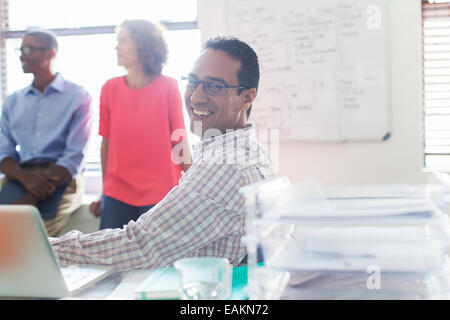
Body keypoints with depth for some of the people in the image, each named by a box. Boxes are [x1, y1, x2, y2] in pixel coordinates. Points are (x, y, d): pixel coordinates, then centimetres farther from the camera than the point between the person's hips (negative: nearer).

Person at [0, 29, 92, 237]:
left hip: (61, 180, -4)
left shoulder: (78, 97, 6)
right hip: (21, 177, 4)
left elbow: (74, 158, -5)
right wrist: (26, 178, -13)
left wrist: (31, 198, -17)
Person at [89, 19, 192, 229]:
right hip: (117, 196, 3)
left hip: (161, 197, -2)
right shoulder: (110, 89, 5)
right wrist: (104, 193, 14)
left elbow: (180, 142, 0)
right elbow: (106, 143, 10)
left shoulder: (168, 87, -3)